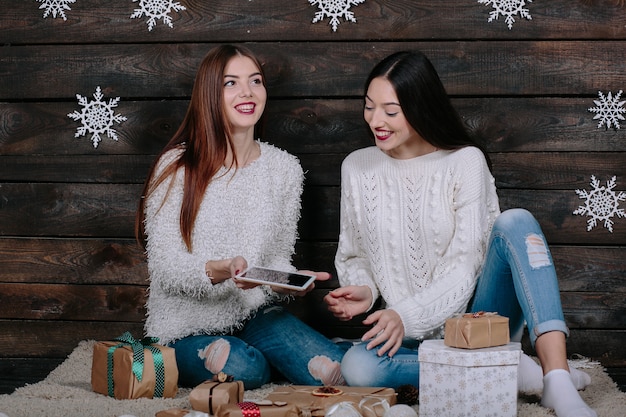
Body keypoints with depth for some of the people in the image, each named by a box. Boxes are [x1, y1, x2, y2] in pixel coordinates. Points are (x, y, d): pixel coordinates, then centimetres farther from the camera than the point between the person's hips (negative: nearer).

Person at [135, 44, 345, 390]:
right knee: (244, 369, -35)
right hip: (189, 325, -4)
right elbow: (165, 267, -13)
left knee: (335, 371, -21)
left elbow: (278, 258, 9)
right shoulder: (177, 166, -9)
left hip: (255, 314, 4)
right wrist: (222, 270, -33)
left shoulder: (284, 169, 4)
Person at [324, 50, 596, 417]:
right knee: (358, 367, -32)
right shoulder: (357, 167, 5)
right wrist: (363, 290, -8)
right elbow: (353, 255, 15)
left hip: (474, 315, -2)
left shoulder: (465, 161, -5)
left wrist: (408, 315, -26)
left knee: (515, 222, -28)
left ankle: (557, 377, -39)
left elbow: (465, 267, -12)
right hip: (414, 334, 2)